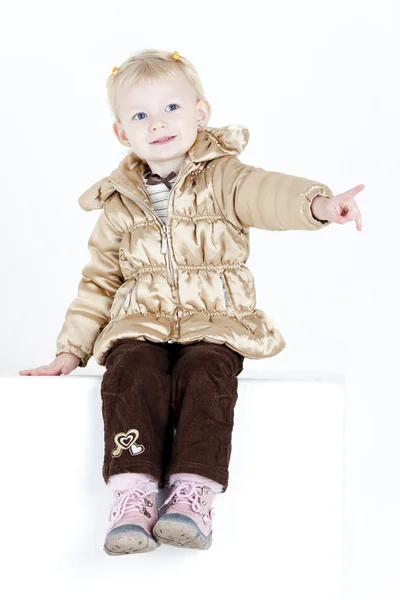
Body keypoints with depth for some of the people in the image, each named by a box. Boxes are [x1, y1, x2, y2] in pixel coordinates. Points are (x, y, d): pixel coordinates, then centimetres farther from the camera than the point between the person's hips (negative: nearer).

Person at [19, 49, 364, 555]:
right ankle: (132, 493, -31)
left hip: (215, 324, -2)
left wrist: (317, 203, -41)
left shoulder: (221, 179, 3)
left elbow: (265, 193, -19)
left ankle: (194, 493, -32)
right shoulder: (119, 204, 14)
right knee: (132, 375, -28)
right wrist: (71, 349, 12)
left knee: (204, 375, -31)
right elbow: (98, 281, 19)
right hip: (140, 326, 2)